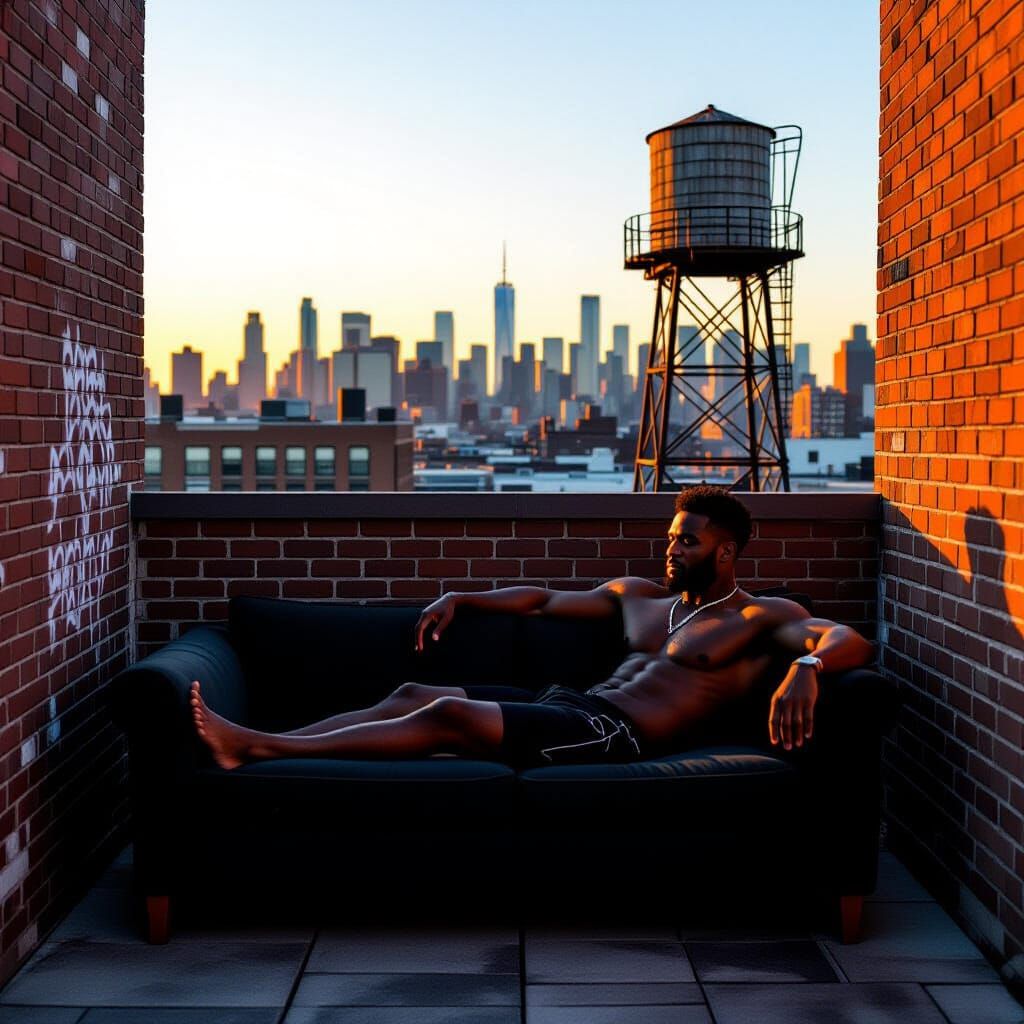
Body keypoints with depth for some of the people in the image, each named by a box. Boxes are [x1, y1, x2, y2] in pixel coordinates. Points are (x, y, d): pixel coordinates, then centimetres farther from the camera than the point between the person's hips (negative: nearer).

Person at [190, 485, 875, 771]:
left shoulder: (758, 618, 3)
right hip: (570, 707, 8)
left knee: (448, 715, -23)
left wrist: (808, 665, -36)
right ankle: (256, 748, -15)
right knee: (413, 694, -8)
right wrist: (463, 599, 24)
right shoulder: (640, 596, 24)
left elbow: (851, 641, -13)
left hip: (619, 735, -8)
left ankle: (255, 747, -24)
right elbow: (546, 599, 32)